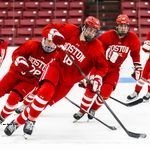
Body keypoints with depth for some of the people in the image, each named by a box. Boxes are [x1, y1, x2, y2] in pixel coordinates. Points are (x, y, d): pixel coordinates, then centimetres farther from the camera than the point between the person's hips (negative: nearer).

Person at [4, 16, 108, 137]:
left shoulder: (96, 47, -8)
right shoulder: (70, 30, -6)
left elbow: (102, 65, -4)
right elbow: (49, 28, 3)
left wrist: (98, 77, -20)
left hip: (68, 78, 1)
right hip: (56, 66, 0)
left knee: (46, 101, -5)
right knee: (46, 91, -27)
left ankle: (18, 121, 7)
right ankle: (31, 120, -12)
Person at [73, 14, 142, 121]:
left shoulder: (133, 39, -10)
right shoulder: (107, 36, -20)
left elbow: (135, 53, 8)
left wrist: (138, 68, 10)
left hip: (114, 69, 2)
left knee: (105, 92, -10)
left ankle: (93, 109, 16)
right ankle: (82, 111, 2)